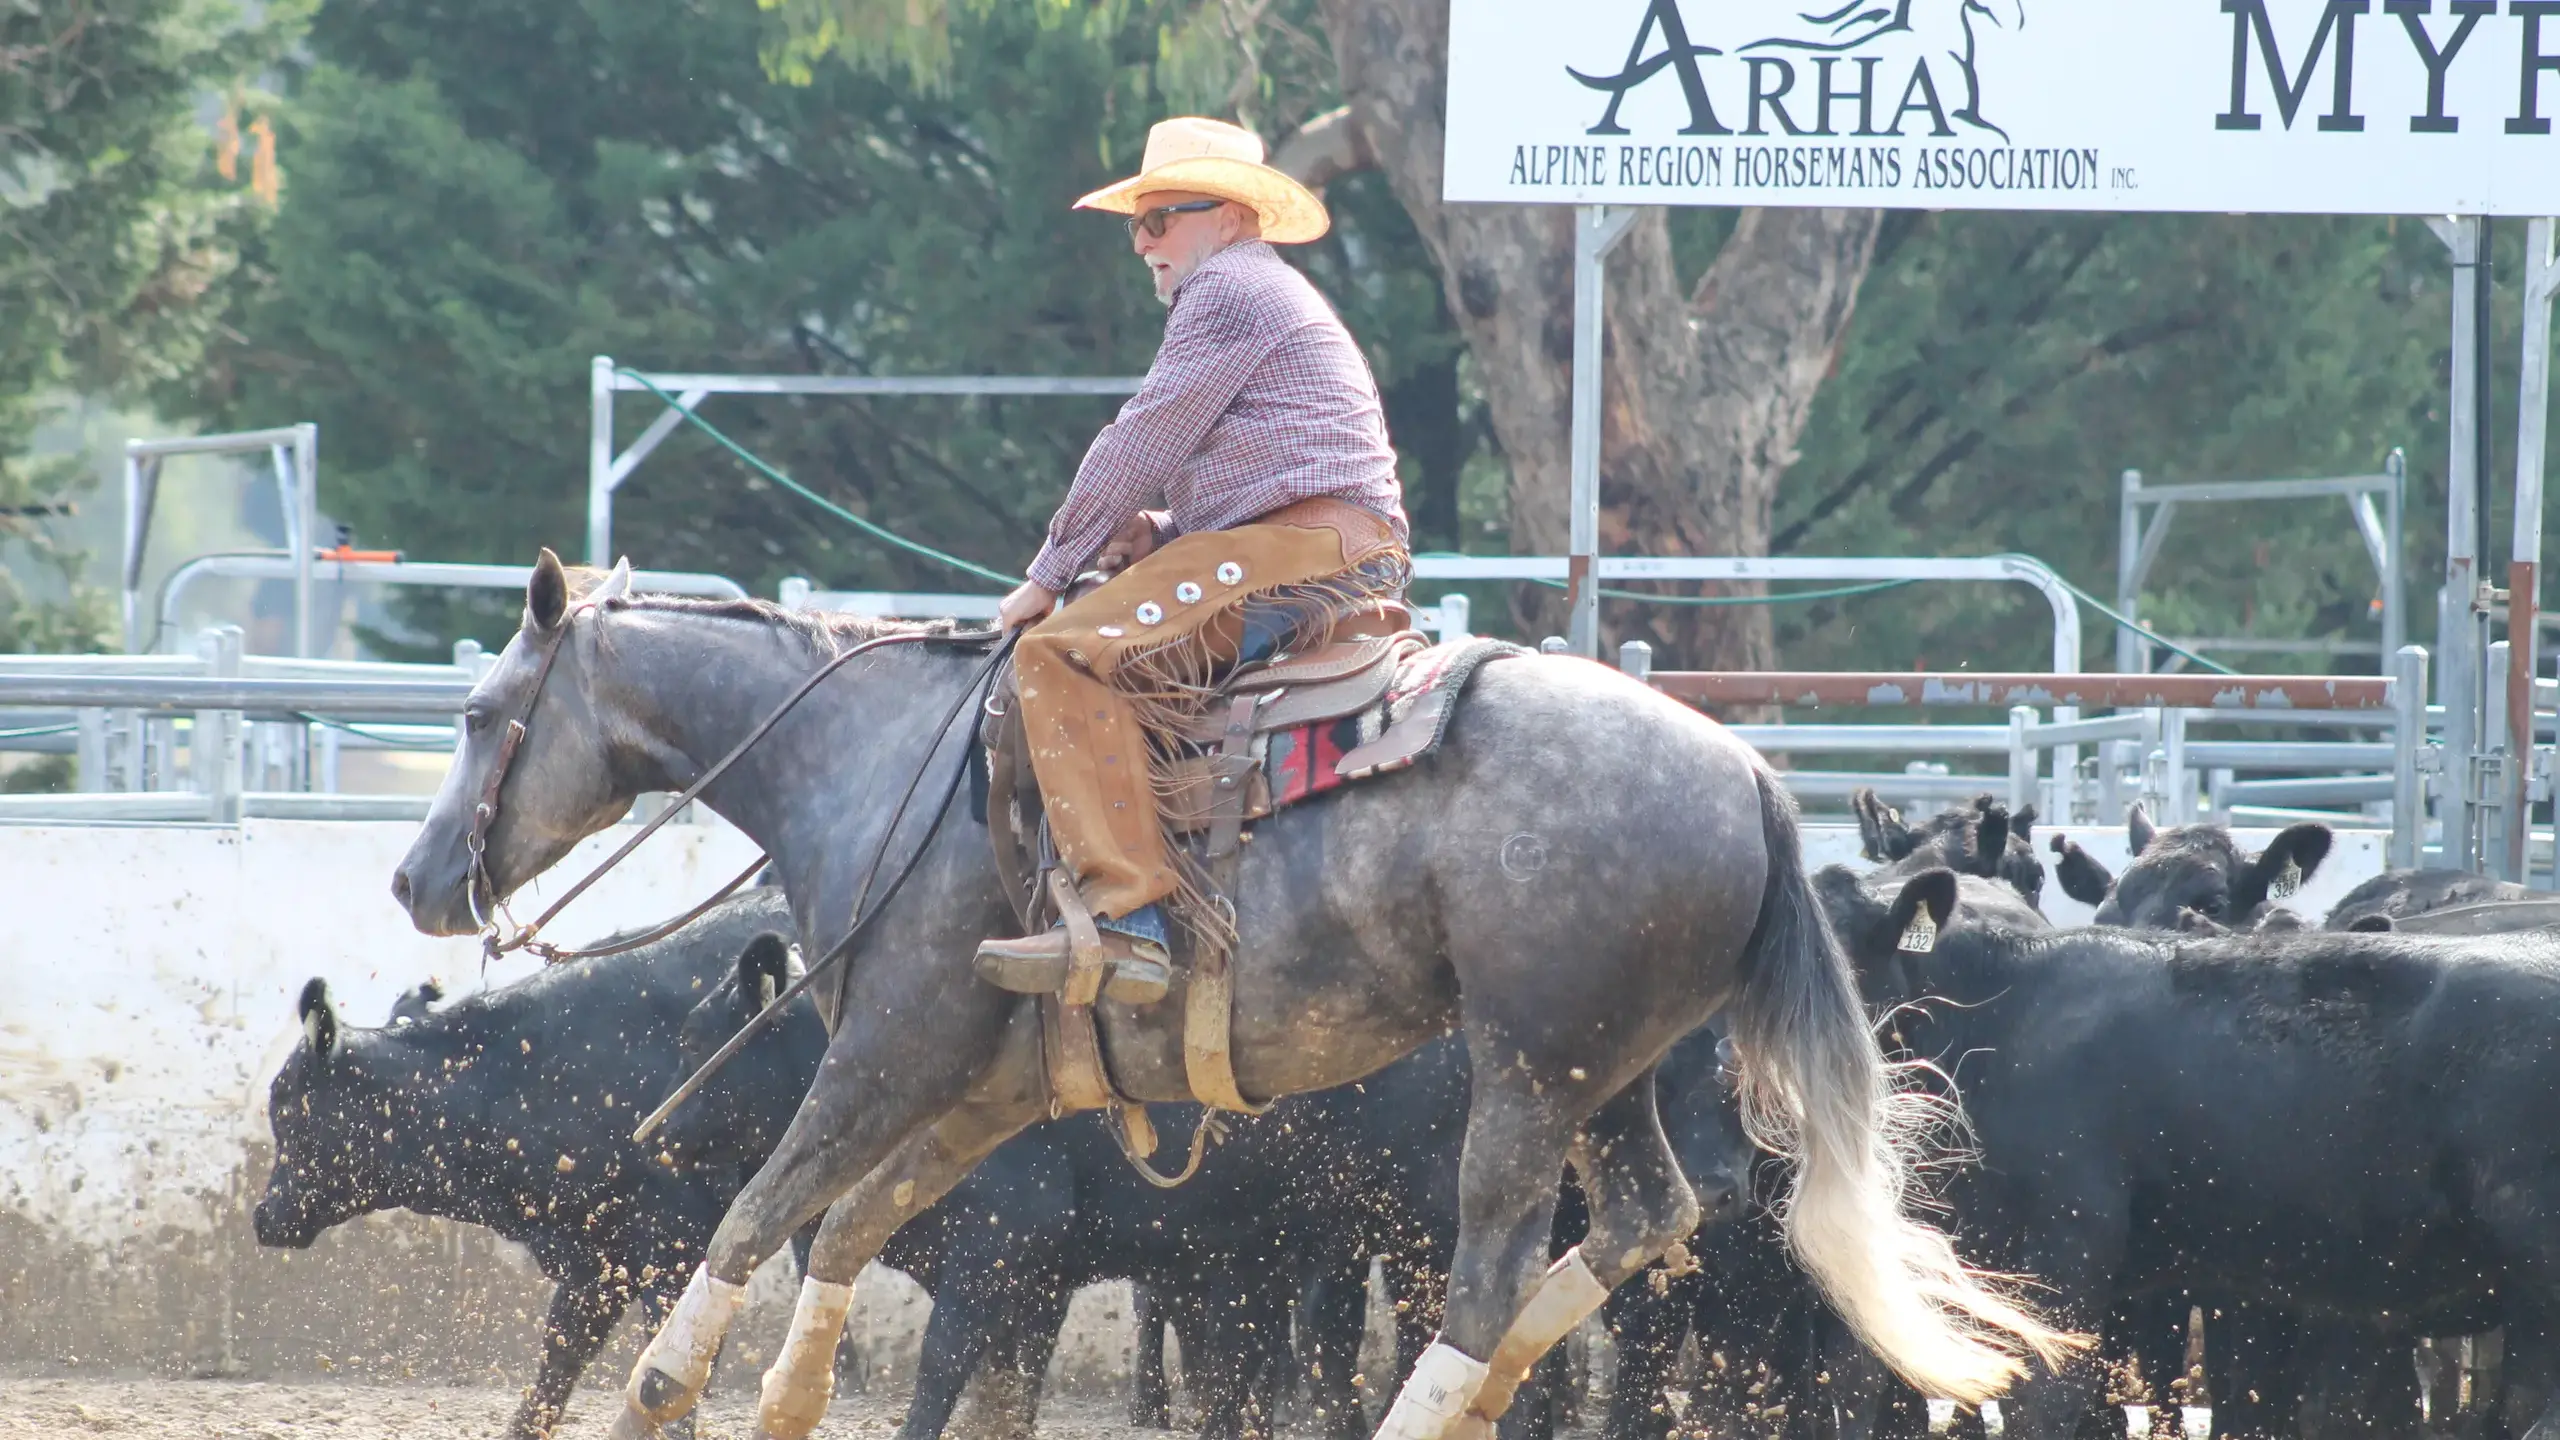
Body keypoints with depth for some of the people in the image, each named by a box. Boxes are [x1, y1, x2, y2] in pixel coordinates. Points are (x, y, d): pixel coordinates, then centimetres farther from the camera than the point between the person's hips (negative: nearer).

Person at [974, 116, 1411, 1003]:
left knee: (1066, 654, -22)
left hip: (1302, 554, -11)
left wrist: (1052, 573, 2)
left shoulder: (1228, 288, -2)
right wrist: (1160, 533, 13)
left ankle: (1125, 921, -34)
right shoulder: (1267, 296, 32)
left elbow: (1144, 442, -6)